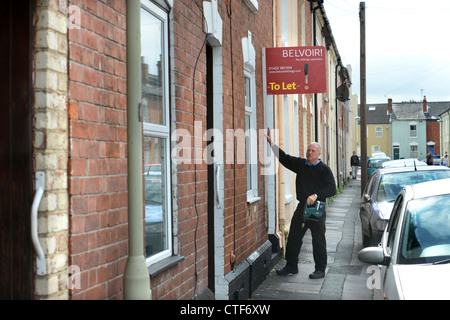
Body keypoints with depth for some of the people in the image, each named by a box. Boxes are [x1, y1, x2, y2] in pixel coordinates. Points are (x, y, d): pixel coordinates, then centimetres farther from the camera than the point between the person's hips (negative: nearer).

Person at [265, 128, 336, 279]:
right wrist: (272, 143, 7)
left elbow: (331, 189, -10)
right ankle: (291, 266, 21)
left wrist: (316, 195, -23)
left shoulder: (324, 169, -4)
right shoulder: (300, 164, 11)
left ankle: (320, 269, 13)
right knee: (293, 238, 9)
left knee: (318, 240, 2)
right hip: (301, 207, 5)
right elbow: (284, 158, 14)